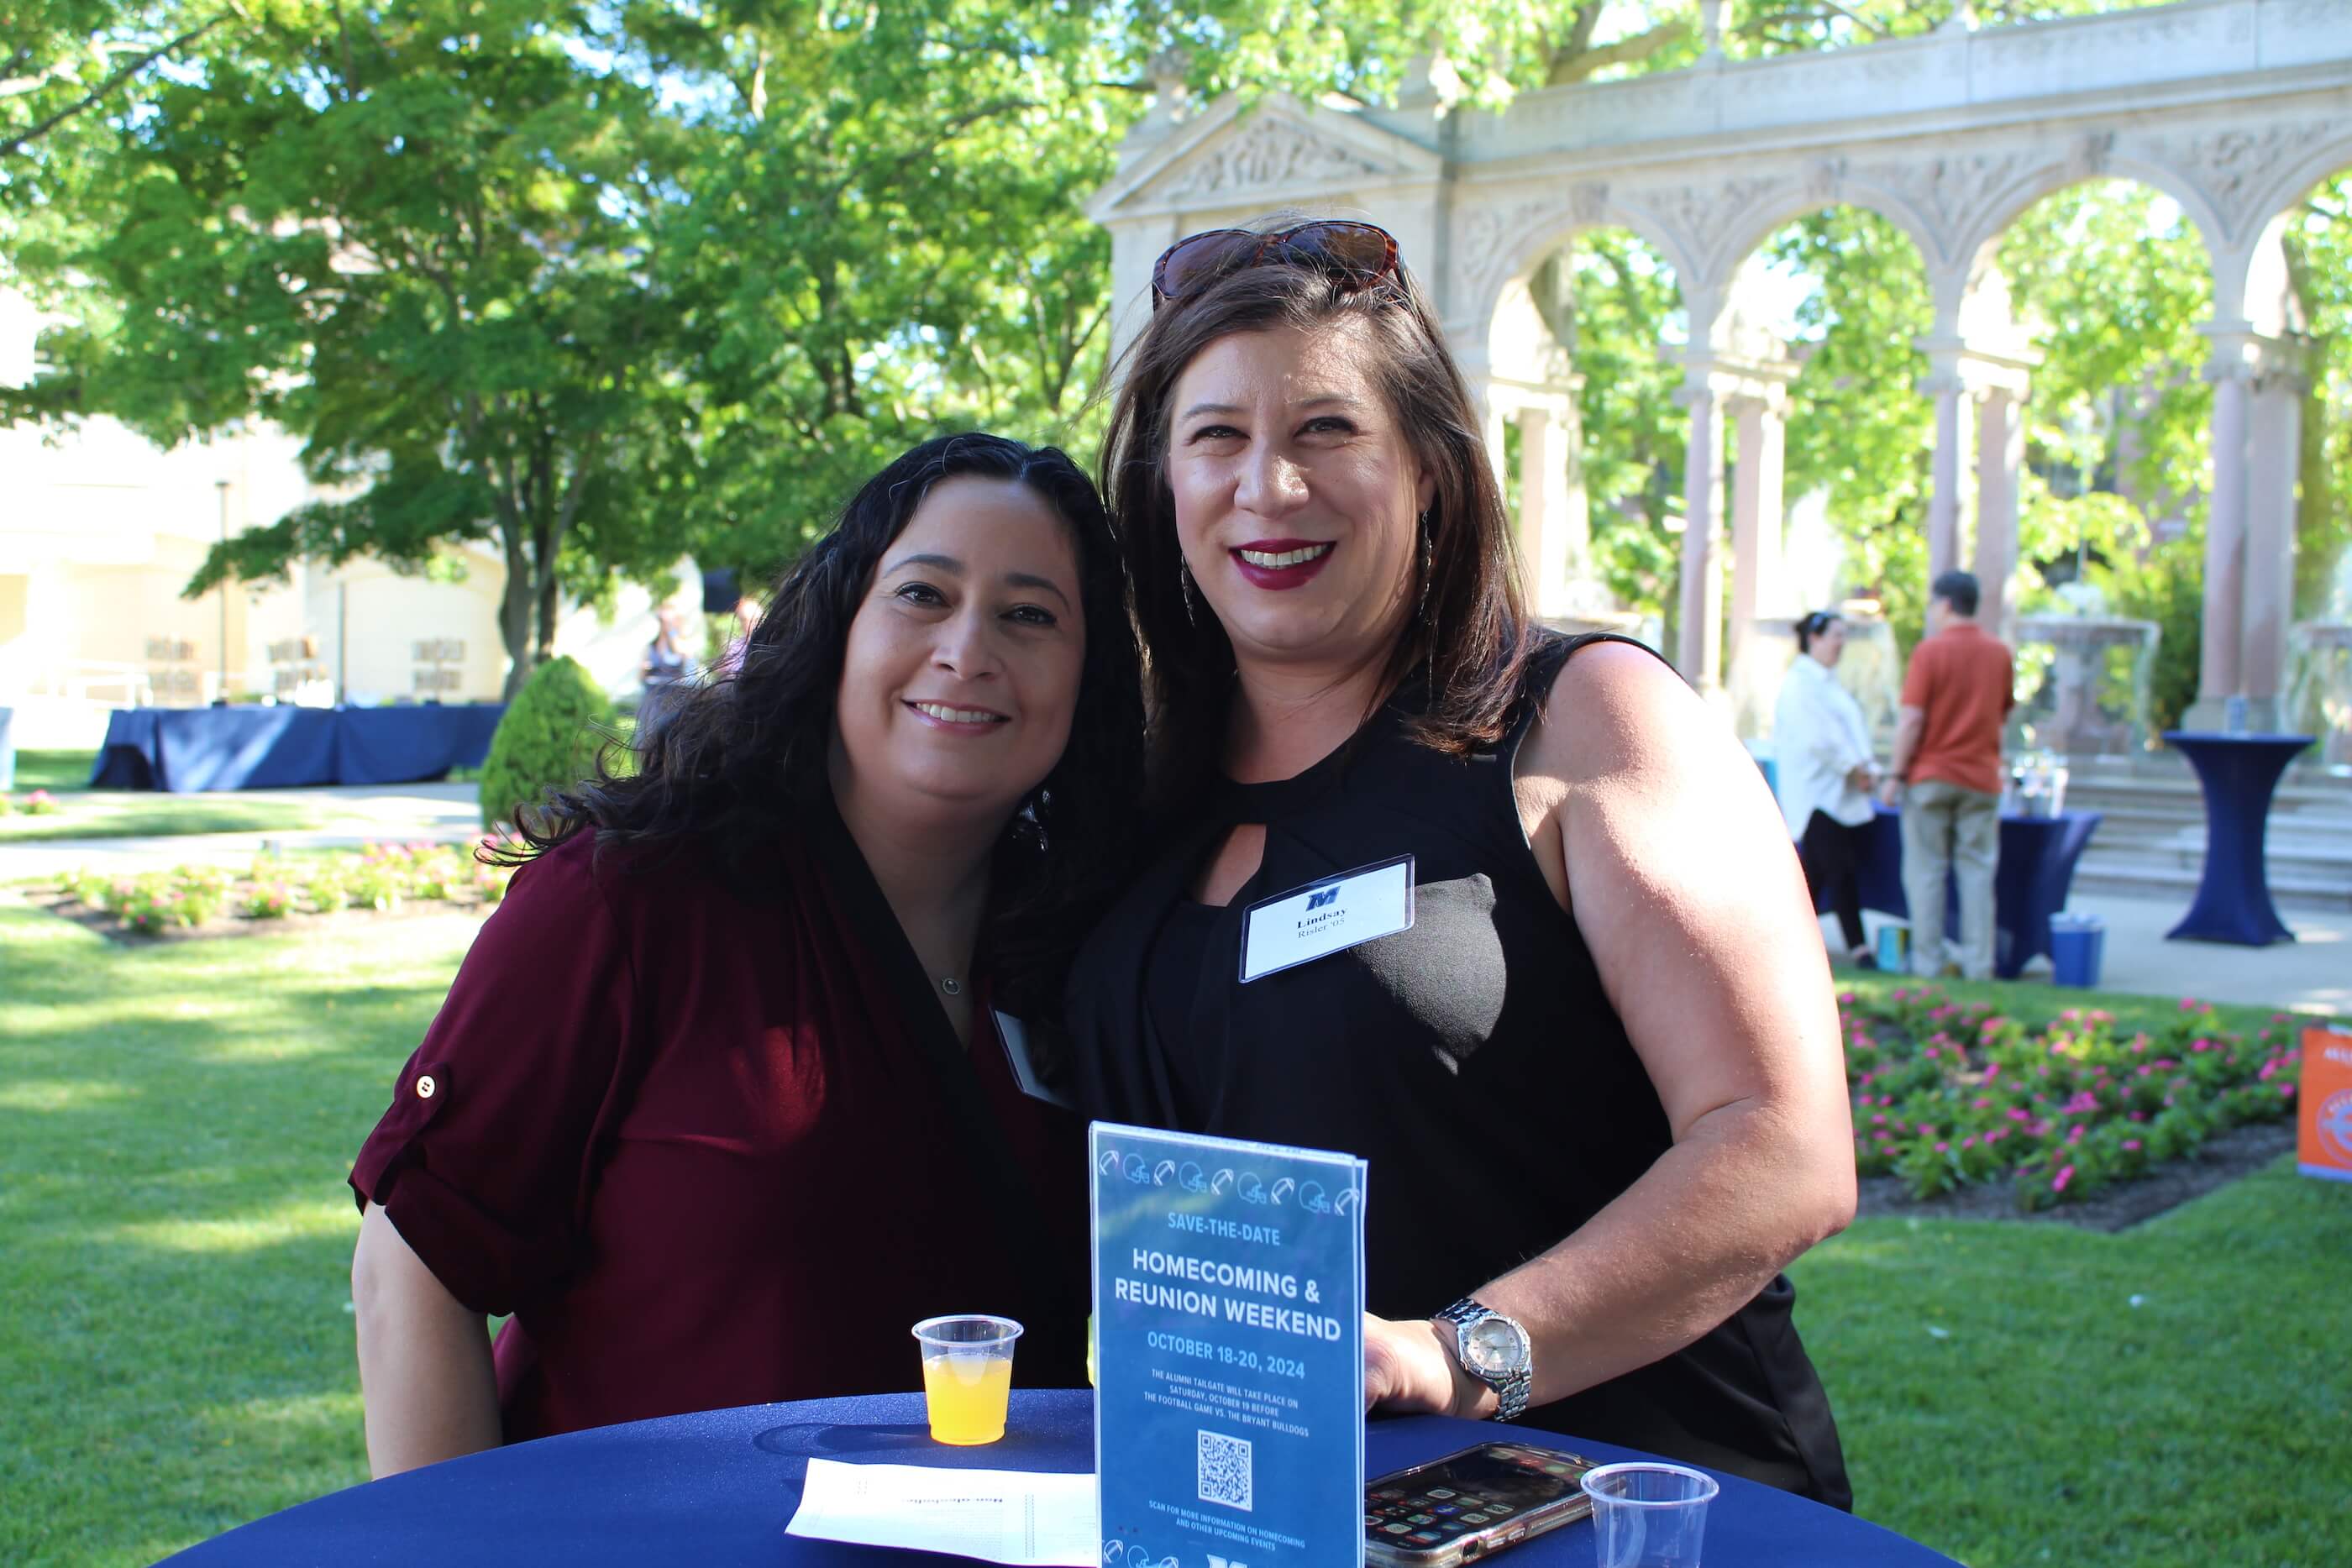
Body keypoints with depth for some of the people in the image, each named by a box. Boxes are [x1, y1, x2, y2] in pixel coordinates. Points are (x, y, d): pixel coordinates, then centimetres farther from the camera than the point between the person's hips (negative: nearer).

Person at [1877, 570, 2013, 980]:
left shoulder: (1930, 650, -9)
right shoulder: (1999, 653, 5)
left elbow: (1912, 719, -13)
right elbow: (2003, 712, 15)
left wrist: (1894, 773, -9)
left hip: (1931, 775, -4)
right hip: (1982, 777, 4)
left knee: (1926, 871, 3)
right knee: (1977, 871, 6)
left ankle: (1928, 964, 3)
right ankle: (1978, 965, 5)